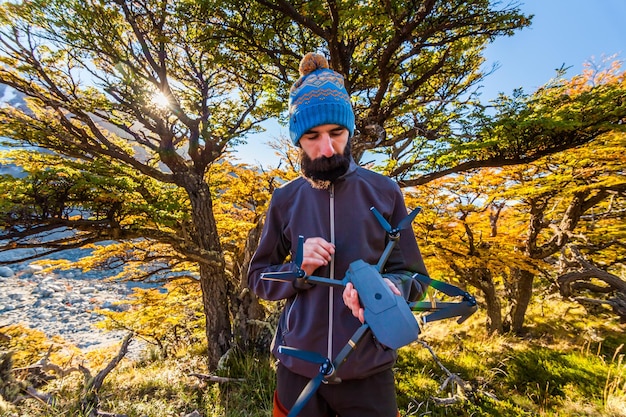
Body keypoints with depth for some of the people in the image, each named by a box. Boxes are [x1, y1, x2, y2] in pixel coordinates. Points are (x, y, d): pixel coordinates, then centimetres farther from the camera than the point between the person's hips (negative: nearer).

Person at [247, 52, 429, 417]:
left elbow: (411, 274, -2)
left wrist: (388, 288, -24)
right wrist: (299, 270, -16)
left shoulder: (384, 191, -6)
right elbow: (259, 278, 4)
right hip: (298, 367, 2)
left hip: (369, 368, 0)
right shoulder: (285, 200, -2)